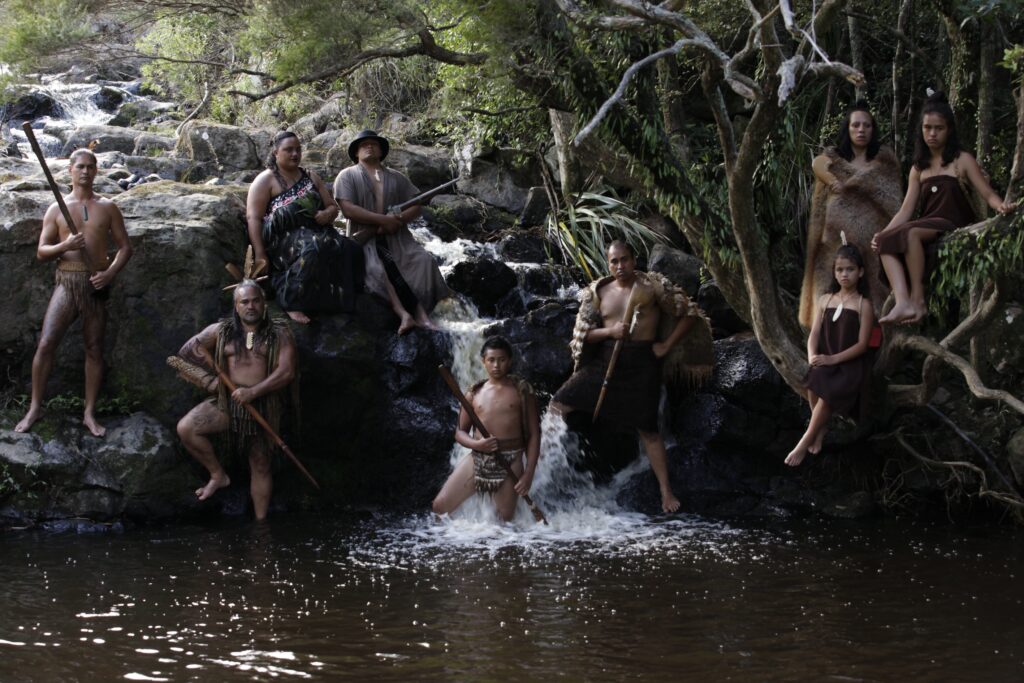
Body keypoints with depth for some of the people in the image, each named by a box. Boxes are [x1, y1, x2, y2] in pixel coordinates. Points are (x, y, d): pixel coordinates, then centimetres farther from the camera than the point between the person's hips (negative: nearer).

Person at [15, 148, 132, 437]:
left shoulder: (108, 208, 6)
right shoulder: (56, 209, 5)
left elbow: (125, 247, 6)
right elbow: (41, 252, 5)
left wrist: (110, 272, -11)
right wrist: (65, 245, -15)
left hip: (96, 285, 1)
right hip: (66, 283, 0)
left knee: (94, 349, 3)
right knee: (46, 344, -11)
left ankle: (89, 413, 9)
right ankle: (35, 408, -1)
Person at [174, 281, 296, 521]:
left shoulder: (279, 334, -1)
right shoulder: (220, 331, 5)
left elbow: (287, 372, -12)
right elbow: (186, 353, 11)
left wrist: (253, 392, -21)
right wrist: (208, 381, 1)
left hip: (263, 406, -1)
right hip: (227, 403, 2)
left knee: (260, 467, 5)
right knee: (185, 428, -21)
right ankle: (218, 475, -2)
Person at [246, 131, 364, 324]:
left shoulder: (311, 178, 23)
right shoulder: (266, 180, 5)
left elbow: (333, 207, 24)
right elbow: (253, 218, -4)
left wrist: (327, 214, -4)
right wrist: (260, 256, -17)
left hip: (316, 233, 6)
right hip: (282, 237, -6)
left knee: (350, 249, -25)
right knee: (312, 249, -40)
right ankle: (292, 303, -34)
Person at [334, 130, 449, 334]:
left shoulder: (396, 178, 20)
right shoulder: (347, 176, 8)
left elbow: (417, 205, 10)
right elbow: (348, 209, -8)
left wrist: (398, 220, -12)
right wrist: (383, 220, -15)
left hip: (396, 236, 4)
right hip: (365, 239, -3)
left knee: (423, 260, -25)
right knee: (376, 267, -34)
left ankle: (405, 314, -39)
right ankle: (417, 313, -43)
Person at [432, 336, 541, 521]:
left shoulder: (521, 390, 1)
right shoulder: (475, 393, 9)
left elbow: (534, 434, 0)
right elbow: (460, 432, 11)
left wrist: (529, 473, -9)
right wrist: (477, 444, -12)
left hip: (509, 463, -3)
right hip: (476, 459, 3)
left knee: (505, 520, -2)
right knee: (440, 506, -5)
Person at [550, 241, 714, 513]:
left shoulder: (653, 286, -2)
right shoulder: (598, 292, 7)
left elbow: (689, 314, -1)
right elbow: (583, 332, 6)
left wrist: (667, 346, -7)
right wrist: (610, 331, -13)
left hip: (641, 361, -3)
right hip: (606, 358, 4)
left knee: (647, 429, -1)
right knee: (560, 404, -7)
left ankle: (666, 491, 7)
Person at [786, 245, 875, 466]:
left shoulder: (864, 305, -4)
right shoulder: (825, 300, 10)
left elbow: (862, 344, -9)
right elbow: (814, 334, 7)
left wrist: (833, 359, -18)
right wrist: (812, 356, -14)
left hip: (852, 364, -4)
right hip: (826, 362, 4)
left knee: (828, 393, -30)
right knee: (813, 384, -29)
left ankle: (804, 443, -18)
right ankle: (820, 432, -8)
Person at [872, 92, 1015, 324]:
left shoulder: (962, 161, 6)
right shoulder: (919, 169, 19)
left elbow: (988, 194, 0)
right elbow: (906, 210, 12)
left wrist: (1001, 206, -24)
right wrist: (882, 232, -5)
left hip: (953, 227, -5)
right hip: (926, 227, 5)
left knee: (910, 233, -35)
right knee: (886, 240, -26)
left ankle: (918, 300, -36)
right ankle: (903, 303, -44)